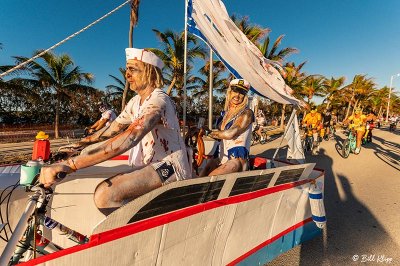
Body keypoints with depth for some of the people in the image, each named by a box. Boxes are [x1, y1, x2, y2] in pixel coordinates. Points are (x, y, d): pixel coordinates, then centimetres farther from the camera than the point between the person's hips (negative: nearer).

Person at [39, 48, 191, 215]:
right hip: (150, 165, 9)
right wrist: (81, 143, 3)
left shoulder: (158, 100, -18)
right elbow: (114, 127, 16)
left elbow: (129, 137, -33)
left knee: (105, 194, -29)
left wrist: (71, 164, -39)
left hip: (170, 167, -9)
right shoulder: (136, 101, 12)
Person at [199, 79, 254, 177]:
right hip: (221, 158, 7)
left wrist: (208, 132, -9)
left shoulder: (246, 113, -7)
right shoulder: (226, 112, 17)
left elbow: (230, 134, -18)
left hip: (237, 159, -7)